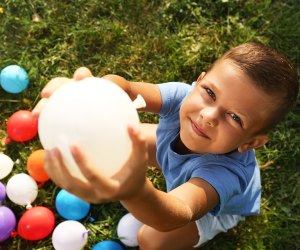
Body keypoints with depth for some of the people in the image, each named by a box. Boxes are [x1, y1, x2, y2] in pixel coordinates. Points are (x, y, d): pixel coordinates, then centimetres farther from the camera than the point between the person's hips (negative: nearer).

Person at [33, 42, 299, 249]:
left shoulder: (227, 172, -49)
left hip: (219, 206, -4)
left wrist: (137, 193, -89)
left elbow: (182, 214, -66)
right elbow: (125, 88, -54)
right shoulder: (183, 96, -37)